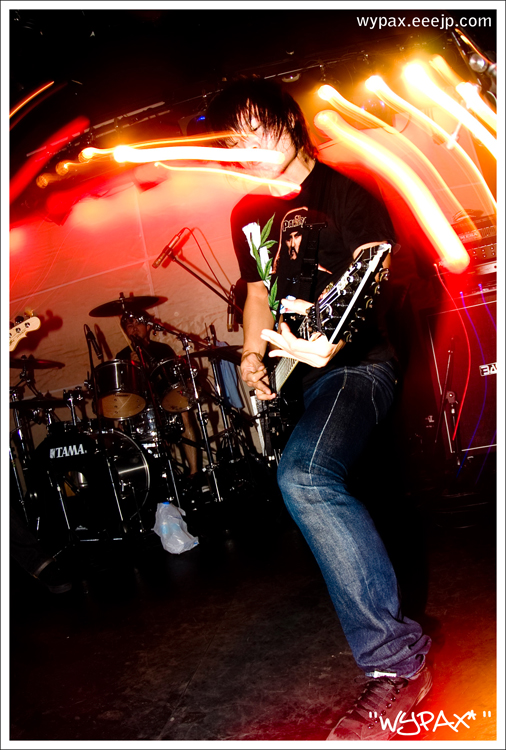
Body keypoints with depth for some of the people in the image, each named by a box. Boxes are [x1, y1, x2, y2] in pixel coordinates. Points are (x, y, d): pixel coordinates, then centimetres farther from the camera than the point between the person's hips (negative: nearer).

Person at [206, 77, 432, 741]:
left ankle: (395, 661, -22)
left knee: (303, 475, -34)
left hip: (356, 360, -8)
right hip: (291, 372, 9)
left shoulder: (347, 193, -8)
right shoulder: (248, 215, 13)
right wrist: (252, 355, 5)